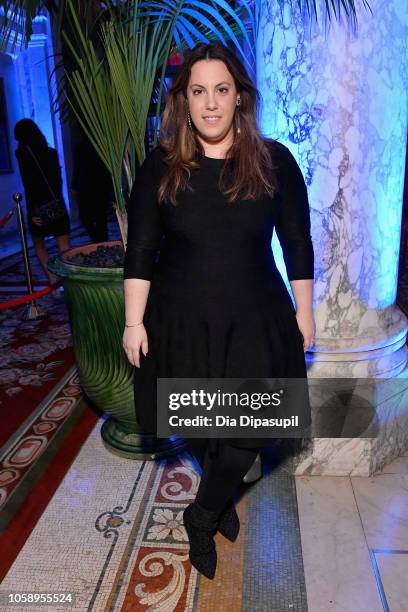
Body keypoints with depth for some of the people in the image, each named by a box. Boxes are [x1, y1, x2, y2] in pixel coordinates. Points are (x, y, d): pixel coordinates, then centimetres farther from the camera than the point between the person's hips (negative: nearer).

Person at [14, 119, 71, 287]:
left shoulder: (22, 154, -8)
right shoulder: (51, 152, 7)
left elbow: (28, 184, -15)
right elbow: (58, 178, 12)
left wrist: (31, 211, -15)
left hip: (38, 205, -3)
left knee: (39, 243, 15)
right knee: (64, 245, 2)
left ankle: (51, 278, 3)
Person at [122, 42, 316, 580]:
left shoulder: (275, 161, -4)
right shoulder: (161, 167, -4)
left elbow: (297, 244, 1)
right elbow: (140, 251, -3)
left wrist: (304, 312, 3)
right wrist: (134, 321, -5)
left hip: (255, 322, 0)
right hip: (182, 323, 1)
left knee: (251, 431, 3)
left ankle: (202, 516, 30)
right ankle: (220, 502, 47)